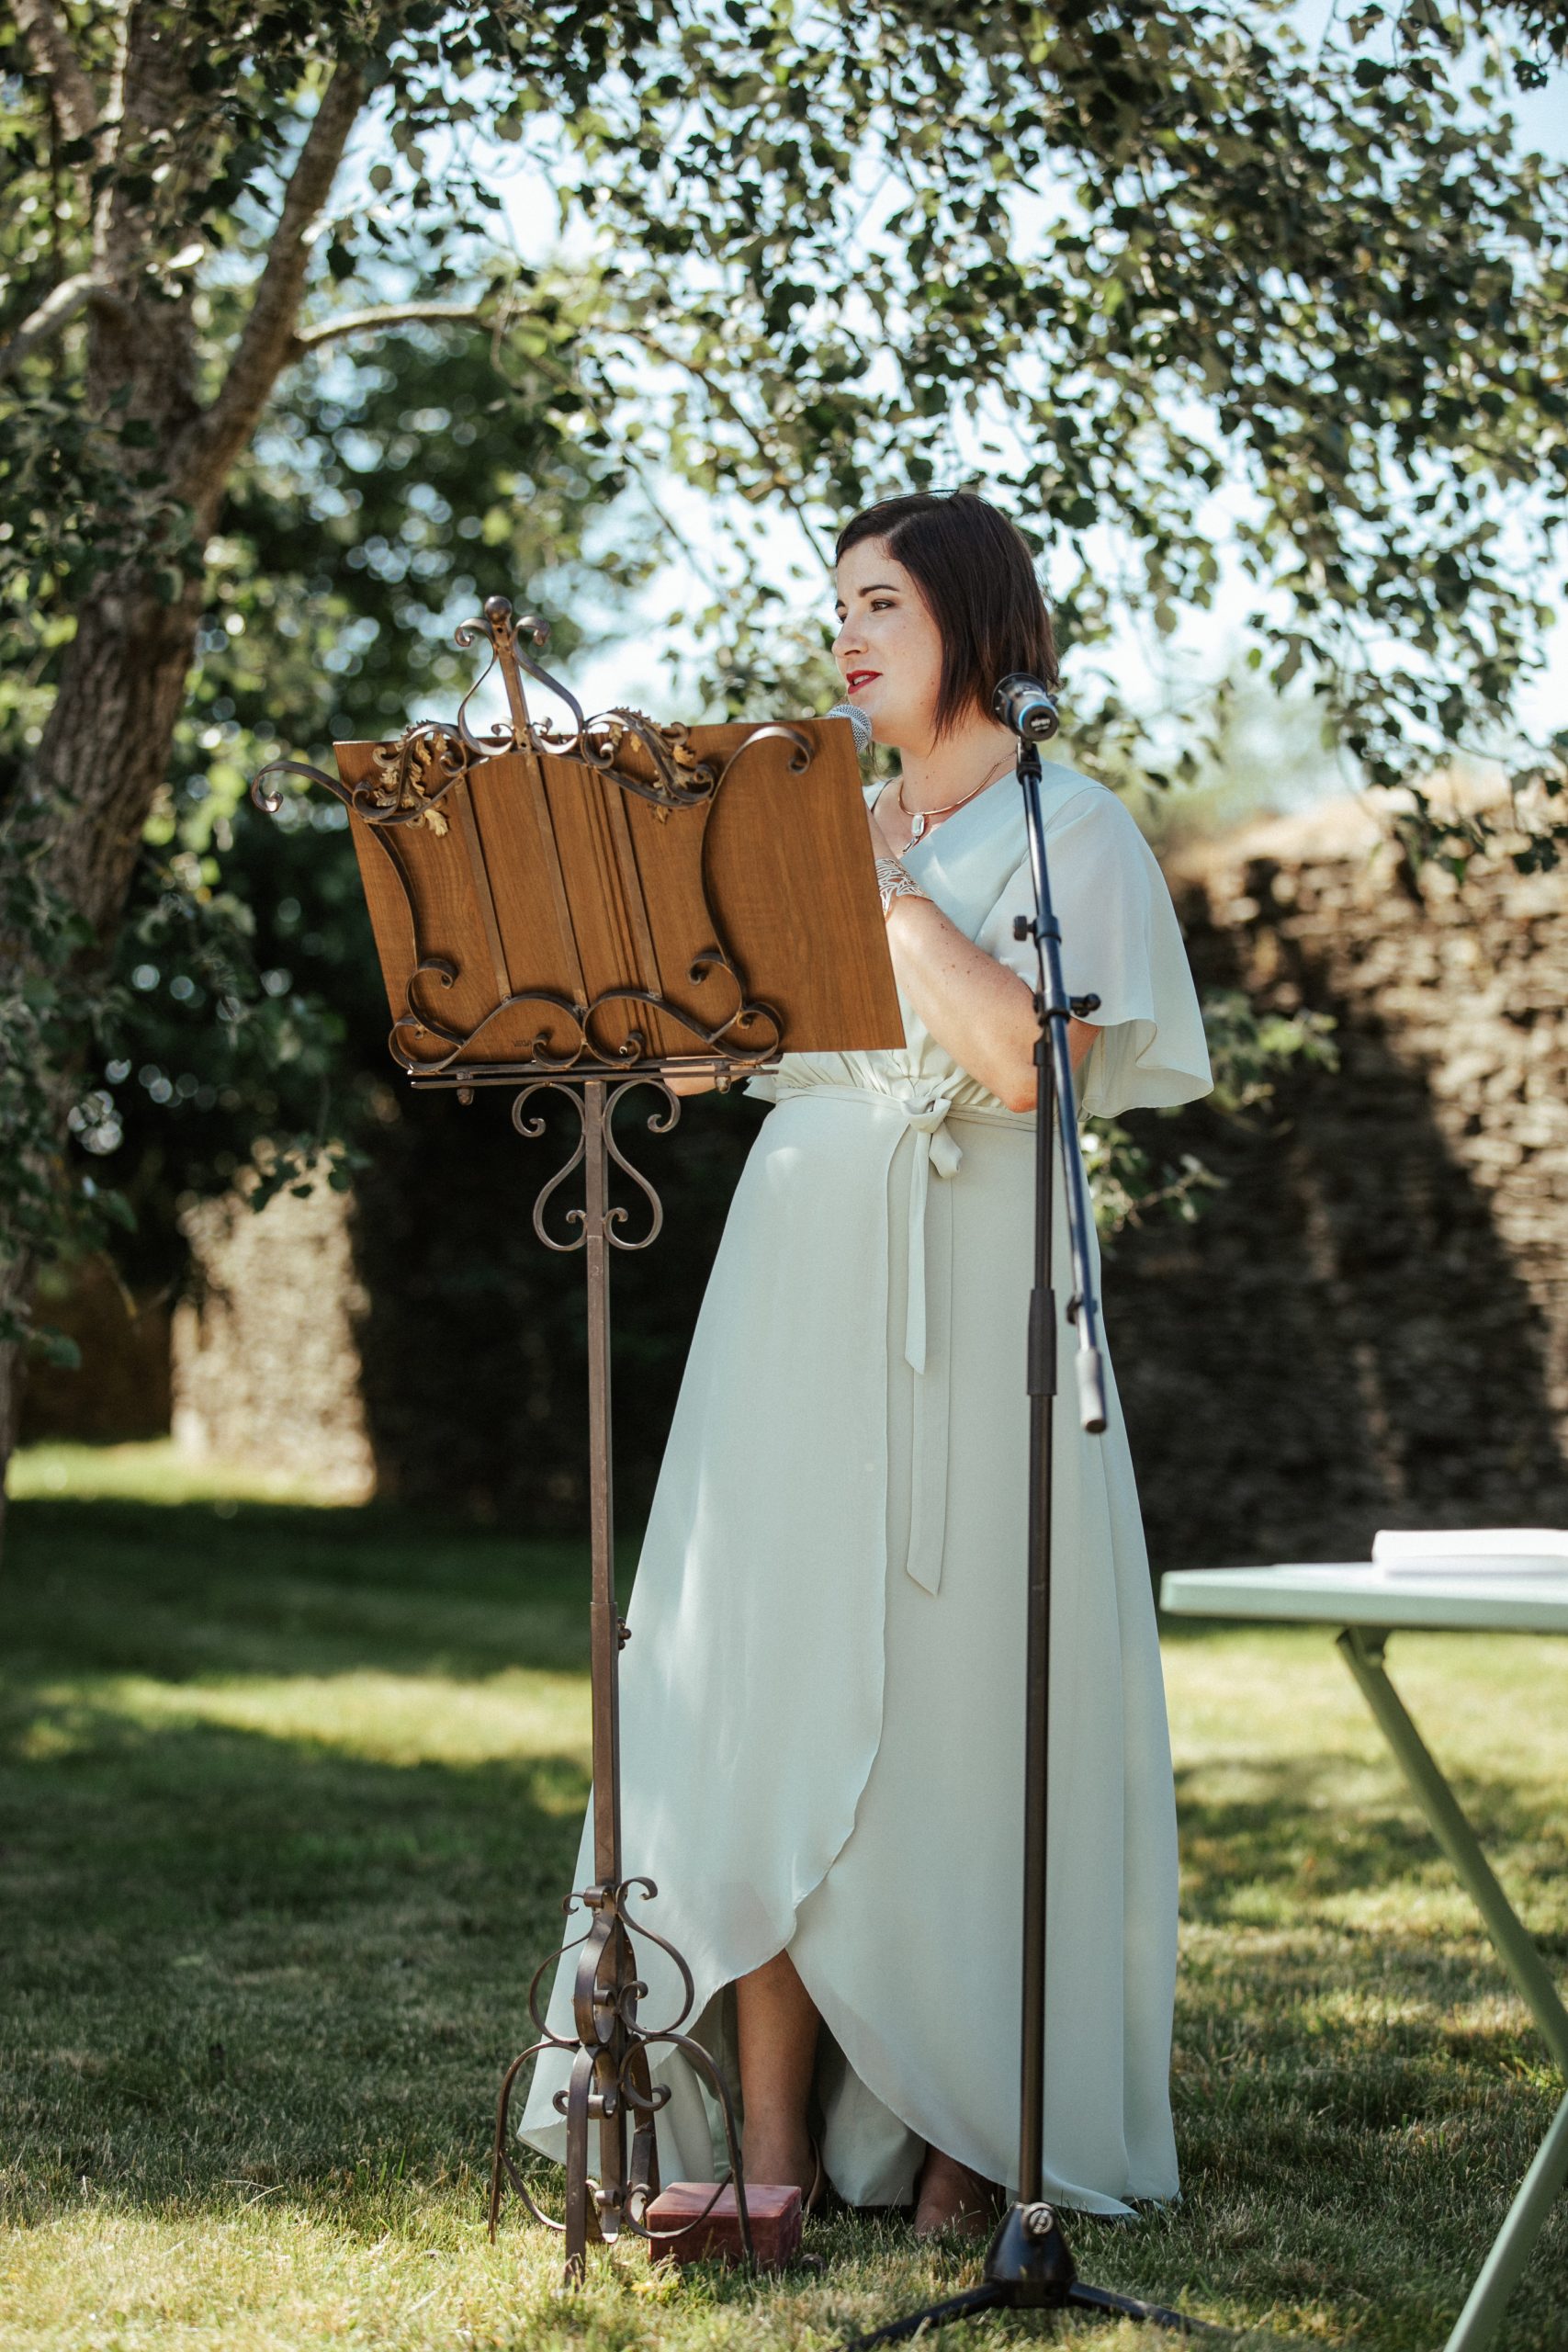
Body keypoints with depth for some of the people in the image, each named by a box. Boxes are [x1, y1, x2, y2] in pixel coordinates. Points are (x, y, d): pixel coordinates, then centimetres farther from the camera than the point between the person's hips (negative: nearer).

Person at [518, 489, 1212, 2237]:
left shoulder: (1073, 831, 0)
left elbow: (1029, 1058, -16)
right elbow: (691, 1052, 11)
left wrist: (886, 885, -10)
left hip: (975, 1311, -5)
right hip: (798, 1297, 5)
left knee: (968, 1707, -3)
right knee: (764, 1690, -3)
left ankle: (977, 2133, 8)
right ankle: (772, 2144, -1)